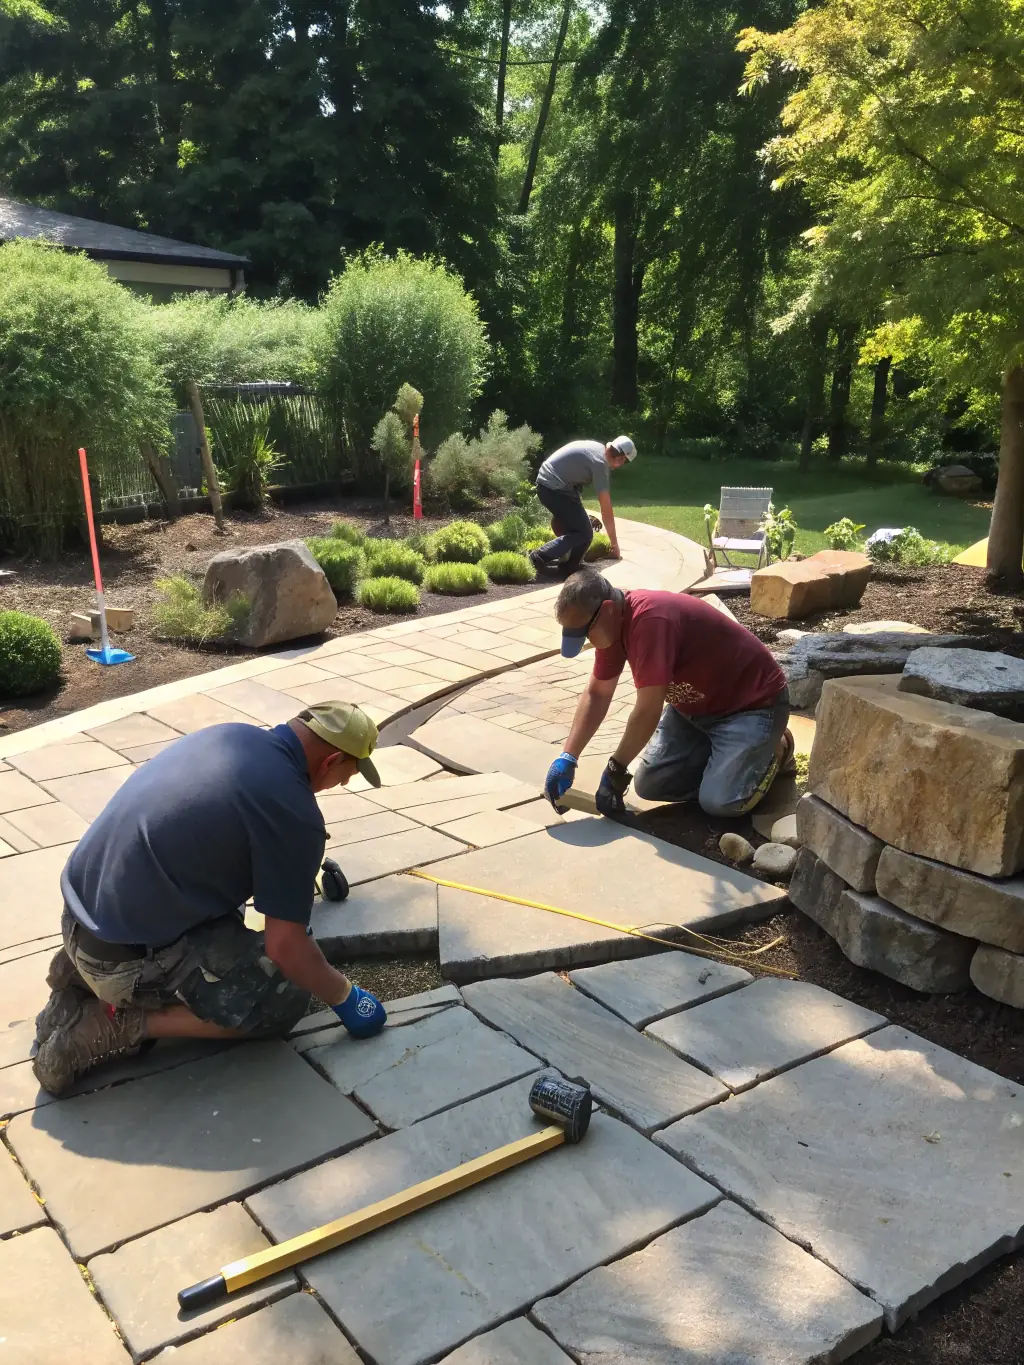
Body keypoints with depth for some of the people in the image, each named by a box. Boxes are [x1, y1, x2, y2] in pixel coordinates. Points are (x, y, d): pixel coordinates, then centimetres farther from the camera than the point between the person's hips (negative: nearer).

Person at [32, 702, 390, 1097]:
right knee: (285, 998, 1)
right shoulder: (293, 812, -19)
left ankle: (84, 969, 16)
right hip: (125, 957, -8)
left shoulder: (230, 734, 5)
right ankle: (123, 1024, -4)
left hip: (82, 912, 9)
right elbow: (285, 948, -14)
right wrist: (345, 998, 4)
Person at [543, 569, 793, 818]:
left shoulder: (650, 620, -35)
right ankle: (720, 750, 18)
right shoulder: (613, 621, -7)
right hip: (697, 704, 8)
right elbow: (596, 695, 1)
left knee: (719, 801, -21)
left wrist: (615, 770, -23)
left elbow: (647, 711, -34)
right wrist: (567, 757, -9)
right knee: (650, 784, -1)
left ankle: (774, 748, 6)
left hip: (754, 702, -8)